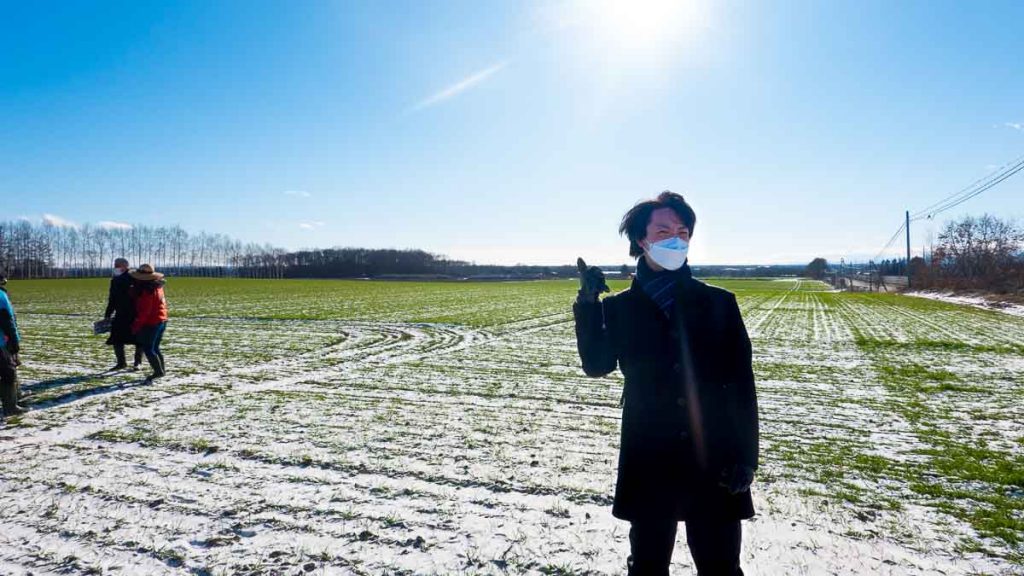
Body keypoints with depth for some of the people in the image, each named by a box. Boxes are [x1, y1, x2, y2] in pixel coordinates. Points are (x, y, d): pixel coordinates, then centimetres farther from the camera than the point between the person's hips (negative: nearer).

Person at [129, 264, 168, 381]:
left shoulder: (147, 291, -21)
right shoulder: (157, 286, 7)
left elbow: (144, 311, -21)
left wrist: (136, 325, -13)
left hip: (151, 323, -9)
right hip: (162, 320, 9)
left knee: (148, 349, -1)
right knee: (155, 348, 18)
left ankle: (158, 371, 0)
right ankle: (161, 369, 23)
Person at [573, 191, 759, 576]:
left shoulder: (718, 303, 0)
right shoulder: (620, 308, 2)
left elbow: (742, 385, -1)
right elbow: (596, 365, -10)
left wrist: (745, 456, -6)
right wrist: (588, 303, -20)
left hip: (715, 463, 0)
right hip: (648, 465, 1)